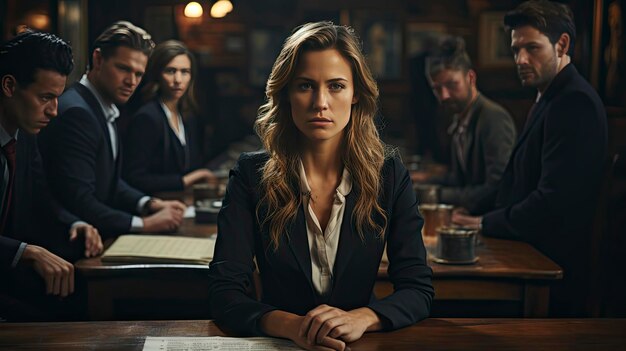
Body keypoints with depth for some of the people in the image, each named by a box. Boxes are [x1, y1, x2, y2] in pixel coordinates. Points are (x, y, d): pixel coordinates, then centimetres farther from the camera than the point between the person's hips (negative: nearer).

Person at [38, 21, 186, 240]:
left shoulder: (103, 109, 11)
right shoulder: (76, 112, -18)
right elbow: (78, 202, -23)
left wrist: (150, 204, 0)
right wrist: (144, 224, -17)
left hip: (101, 236, 9)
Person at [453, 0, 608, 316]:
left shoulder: (576, 103, -18)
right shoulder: (548, 100, 16)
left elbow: (554, 201, -24)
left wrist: (487, 223, -12)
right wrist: (478, 219, 4)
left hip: (556, 272, -9)